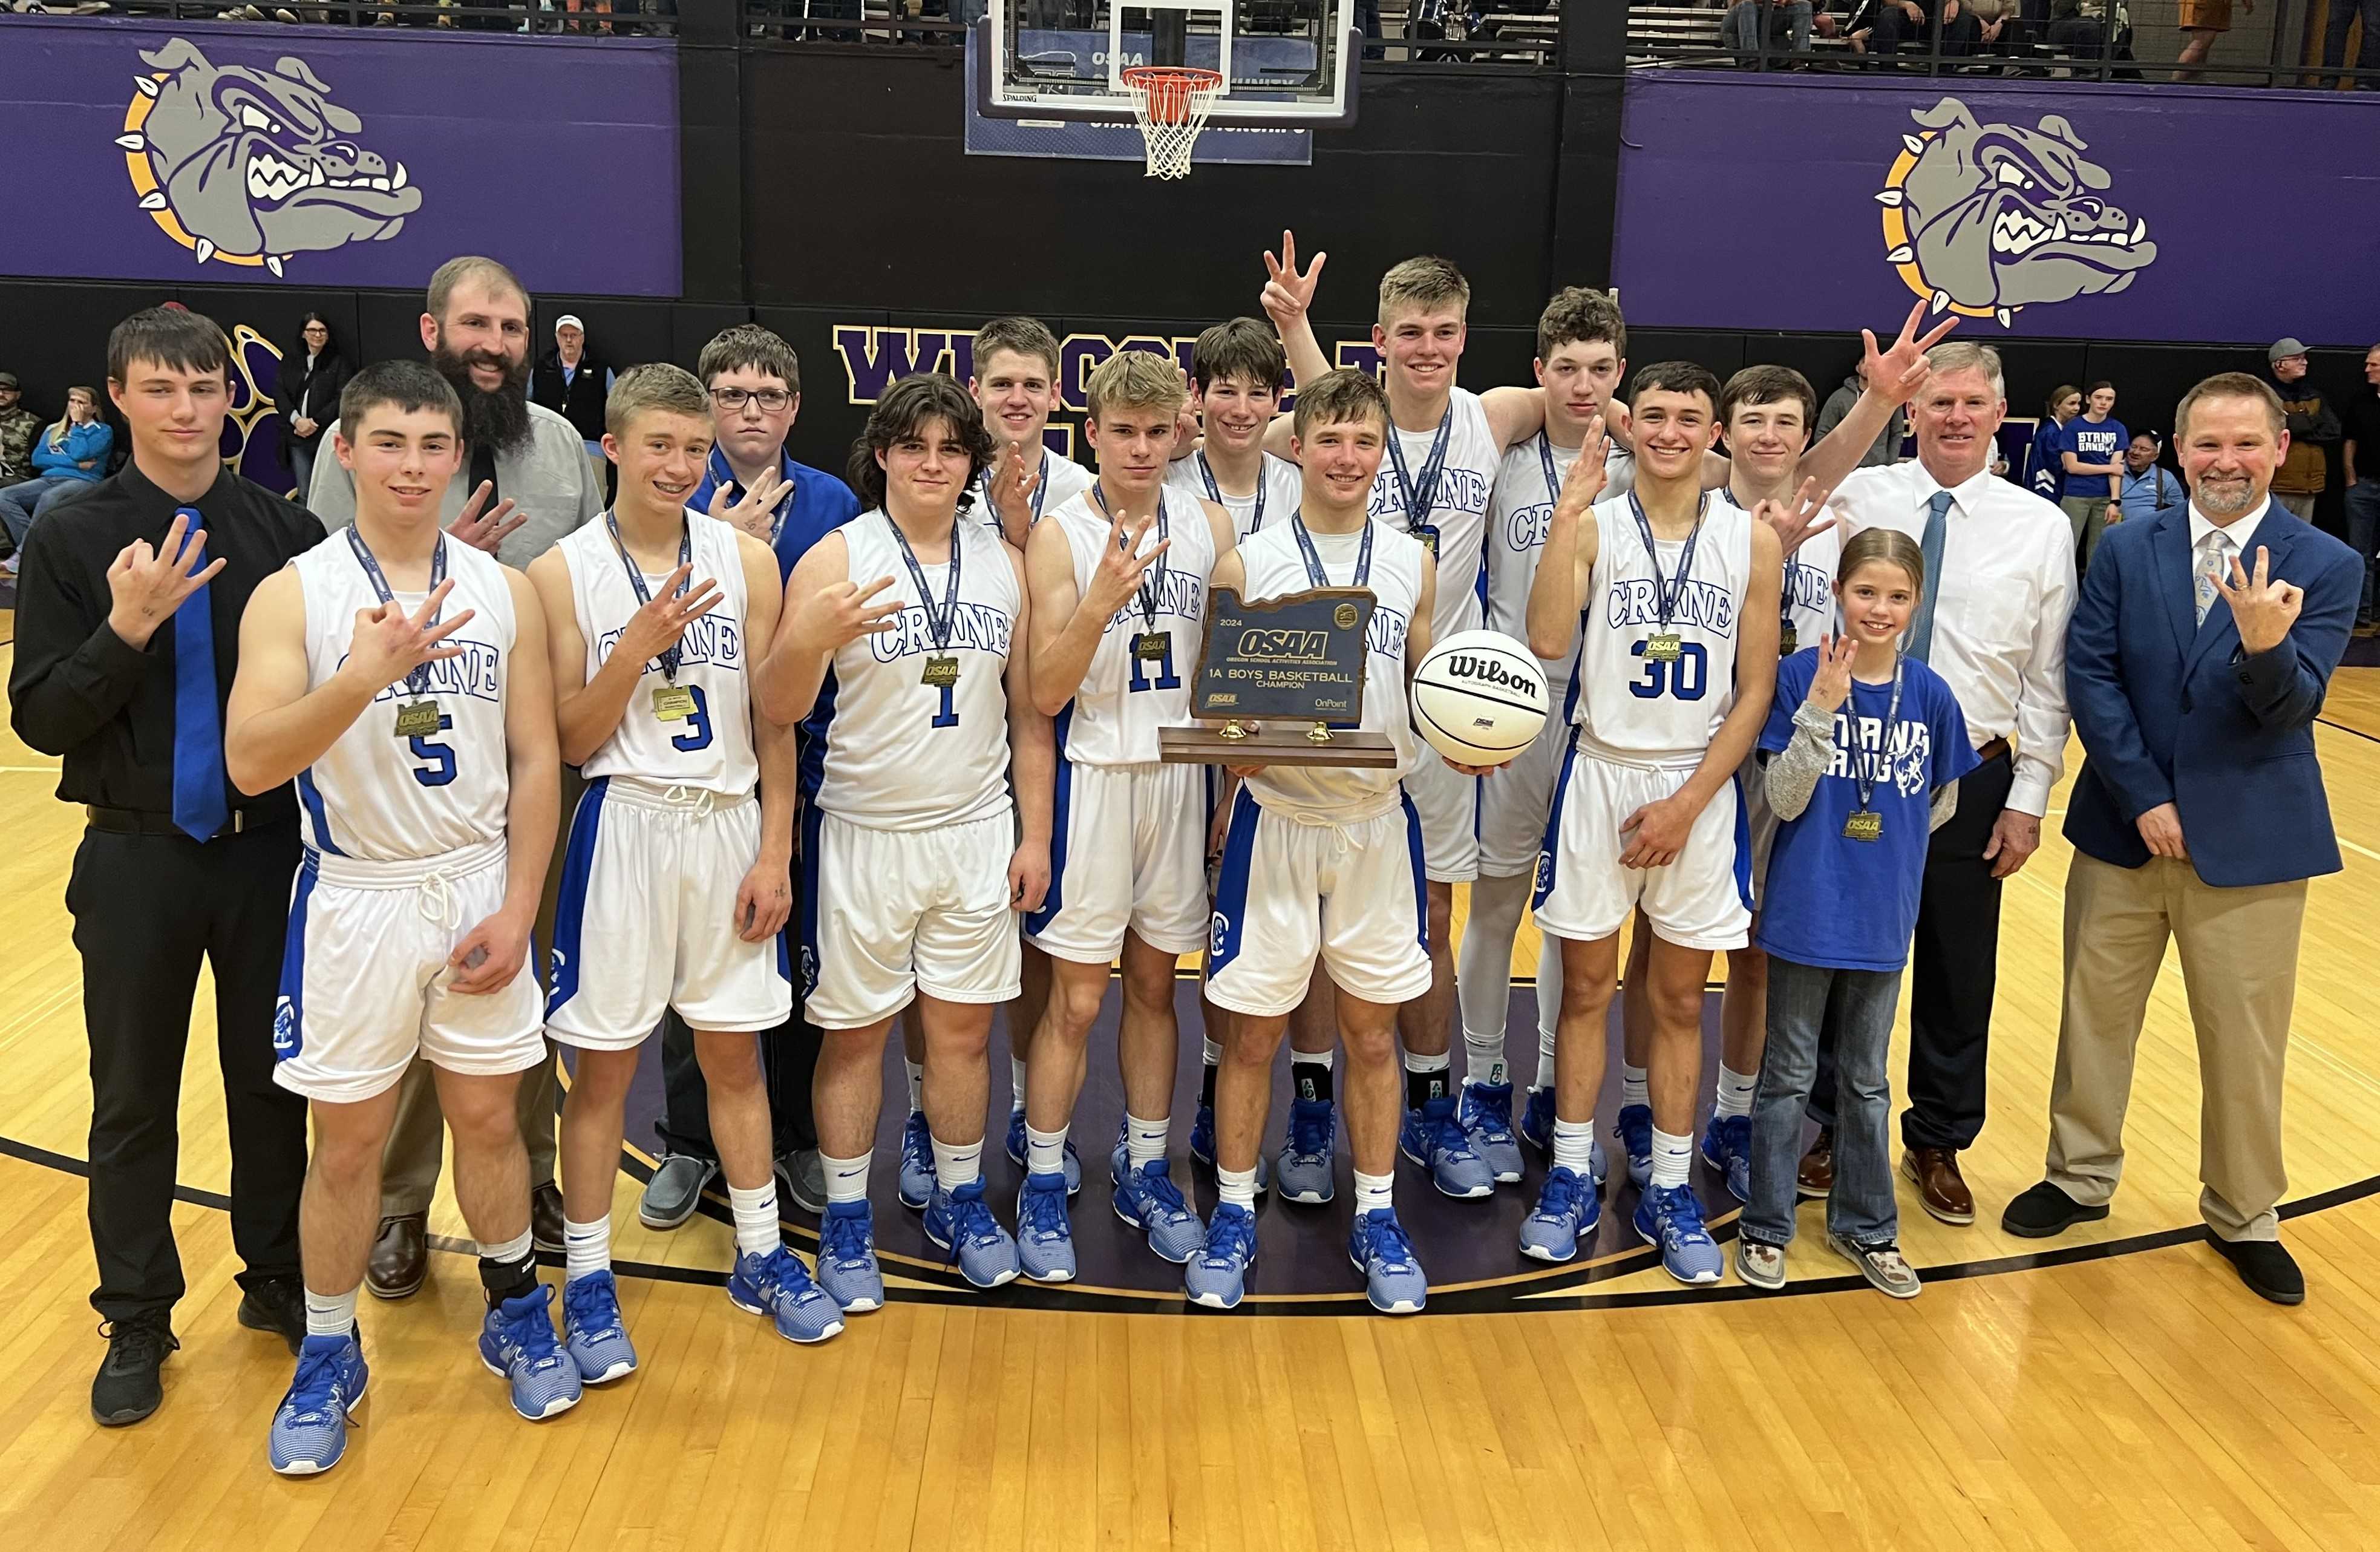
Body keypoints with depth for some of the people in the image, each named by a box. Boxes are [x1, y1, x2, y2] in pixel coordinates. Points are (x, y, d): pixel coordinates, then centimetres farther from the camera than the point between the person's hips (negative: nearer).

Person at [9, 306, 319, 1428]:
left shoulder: (286, 532, -2)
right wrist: (129, 628, -22)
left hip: (272, 849, 1)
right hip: (138, 860, 0)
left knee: (272, 1078, 13)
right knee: (134, 1096, 11)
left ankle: (276, 1280, 33)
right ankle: (137, 1323, 28)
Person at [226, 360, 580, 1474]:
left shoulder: (505, 592, 0)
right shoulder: (293, 595, -8)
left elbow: (535, 761, 1)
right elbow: (252, 763, -18)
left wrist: (517, 909, -4)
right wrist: (363, 675, -33)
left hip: (479, 887, 2)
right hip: (354, 898, -2)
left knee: (487, 1116, 13)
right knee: (348, 1140, 8)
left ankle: (515, 1315, 34)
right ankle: (329, 1355, 28)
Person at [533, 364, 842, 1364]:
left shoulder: (747, 559, 1)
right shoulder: (563, 571, -5)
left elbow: (774, 721, 3)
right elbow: (571, 740, -6)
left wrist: (775, 853, -1)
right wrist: (637, 647, -19)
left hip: (729, 826, 2)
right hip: (623, 825, -2)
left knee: (734, 1052, 13)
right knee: (604, 1062, 6)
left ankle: (761, 1256, 28)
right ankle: (588, 1281, 21)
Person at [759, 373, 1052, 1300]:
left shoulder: (1006, 564, 5)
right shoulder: (835, 559, -7)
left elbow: (1028, 712, 9)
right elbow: (777, 709, -12)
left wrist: (1034, 834, 5)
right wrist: (815, 635, -32)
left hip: (978, 831, 3)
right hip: (862, 833, -3)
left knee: (963, 1025, 11)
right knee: (855, 1031, 7)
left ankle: (958, 1201, 29)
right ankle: (846, 1222, 22)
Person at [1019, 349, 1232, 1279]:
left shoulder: (1211, 525, 5)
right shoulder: (1060, 535, -6)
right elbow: (1046, 692, -12)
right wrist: (1101, 600, -26)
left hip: (1183, 775, 4)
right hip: (1093, 776, -3)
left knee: (1155, 984, 13)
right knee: (1077, 998, 0)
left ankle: (1145, 1168, 27)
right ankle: (1042, 1186, 15)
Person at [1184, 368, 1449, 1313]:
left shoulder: (1412, 563, 5)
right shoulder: (1245, 564, -3)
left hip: (1378, 820, 2)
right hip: (1275, 820, -2)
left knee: (1372, 1028, 11)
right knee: (1252, 1029, 6)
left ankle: (1376, 1218, 25)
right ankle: (1234, 1214, 23)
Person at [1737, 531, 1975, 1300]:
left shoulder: (1929, 693, -2)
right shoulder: (1801, 676, -11)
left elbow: (1938, 803, 11)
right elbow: (1784, 800, -15)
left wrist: (1887, 858, 2)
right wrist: (1821, 708, -24)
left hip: (1883, 918, 3)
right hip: (1805, 913, -3)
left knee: (1866, 1080, 16)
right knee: (1789, 1075, 9)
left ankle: (1864, 1225, 30)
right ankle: (1766, 1226, 22)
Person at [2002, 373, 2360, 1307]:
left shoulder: (2325, 566, -5)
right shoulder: (2127, 551, 0)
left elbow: (2291, 710, -14)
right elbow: (2089, 674, -6)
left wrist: (2267, 643, -36)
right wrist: (2144, 799, -14)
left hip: (2249, 844, -2)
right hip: (2124, 830, 2)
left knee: (2245, 1040, 9)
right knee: (2095, 1014, 14)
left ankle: (2244, 1215, 29)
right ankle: (2081, 1177, 33)